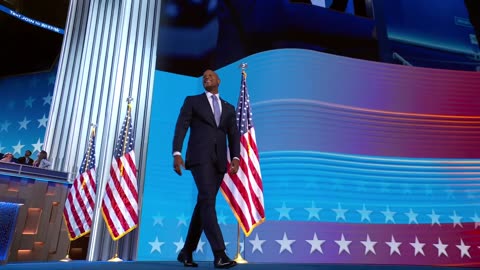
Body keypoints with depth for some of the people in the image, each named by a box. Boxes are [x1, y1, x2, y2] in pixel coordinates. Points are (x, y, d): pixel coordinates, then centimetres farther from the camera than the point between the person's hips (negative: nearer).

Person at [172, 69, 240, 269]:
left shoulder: (229, 108, 22)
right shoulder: (192, 101, 13)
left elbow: (234, 136, 11)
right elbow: (181, 127, 1)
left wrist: (235, 158, -6)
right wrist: (177, 153, -13)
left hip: (219, 161, 4)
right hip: (200, 157, -4)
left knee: (204, 204, 5)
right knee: (208, 201, -19)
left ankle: (187, 251, 18)